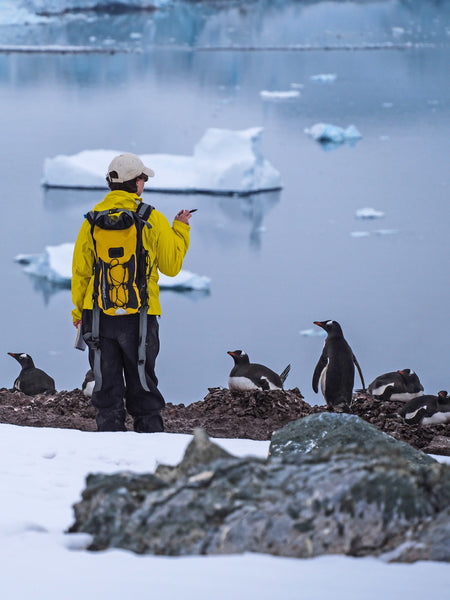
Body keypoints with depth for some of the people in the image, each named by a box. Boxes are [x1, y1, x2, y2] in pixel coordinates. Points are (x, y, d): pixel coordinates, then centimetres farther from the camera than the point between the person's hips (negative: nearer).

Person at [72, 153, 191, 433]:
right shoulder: (153, 220, -5)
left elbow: (81, 269, 6)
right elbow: (171, 266, 4)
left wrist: (79, 310, 16)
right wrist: (181, 230, 17)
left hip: (98, 313, 2)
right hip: (139, 315, -2)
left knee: (107, 386, 8)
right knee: (142, 385, 8)